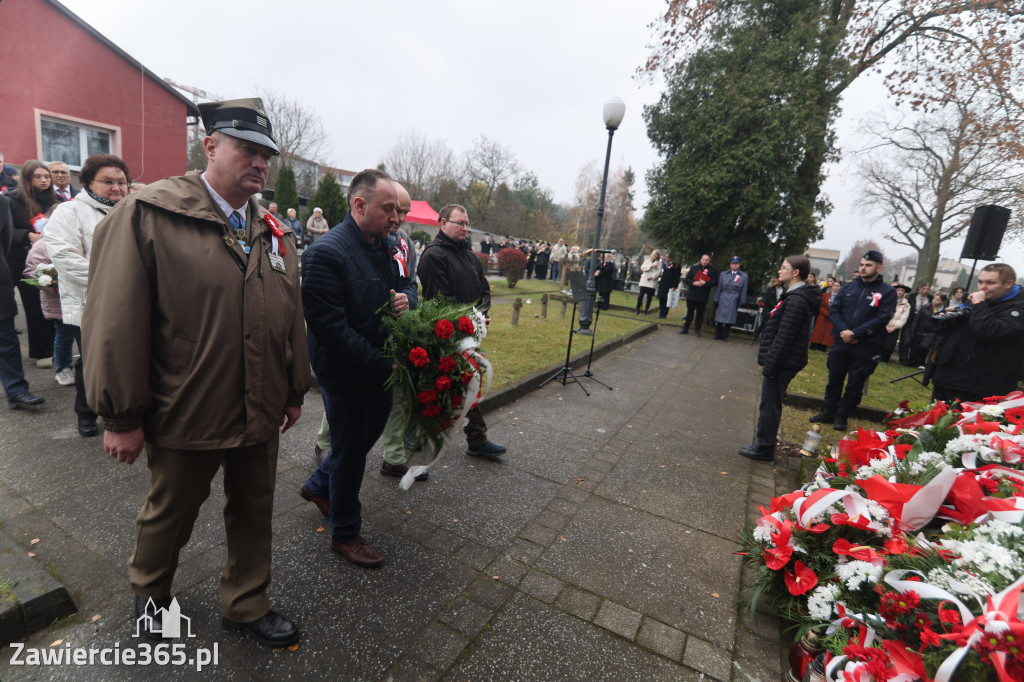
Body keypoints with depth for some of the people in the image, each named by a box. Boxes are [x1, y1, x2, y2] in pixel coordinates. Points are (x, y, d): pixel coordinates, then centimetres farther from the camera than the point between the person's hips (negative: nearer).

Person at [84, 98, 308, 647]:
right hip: (185, 416, -4)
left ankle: (247, 606, 42)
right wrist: (122, 417, -10)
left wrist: (294, 391, 10)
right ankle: (149, 593, 53)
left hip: (261, 415, 5)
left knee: (253, 511, 18)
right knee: (170, 514, 21)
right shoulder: (147, 215, -11)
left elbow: (292, 318, 8)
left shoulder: (273, 233, 6)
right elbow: (115, 321, -13)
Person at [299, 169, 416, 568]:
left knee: (370, 432, 23)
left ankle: (319, 486, 51)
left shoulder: (389, 246, 3)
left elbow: (407, 283, 17)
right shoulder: (326, 252, -21)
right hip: (345, 373, -8)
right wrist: (381, 363, -26)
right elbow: (329, 326, -26)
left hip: (380, 367, 8)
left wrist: (407, 298, -9)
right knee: (351, 448, 9)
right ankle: (345, 533, 33)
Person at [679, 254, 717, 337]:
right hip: (691, 295, 2)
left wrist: (705, 283, -19)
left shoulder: (713, 270, 3)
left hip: (703, 297, -2)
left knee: (700, 313, 4)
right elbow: (686, 279, 4)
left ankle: (697, 330, 13)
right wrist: (693, 283, -15)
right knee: (689, 312, 10)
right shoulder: (694, 268, 10)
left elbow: (715, 282, -5)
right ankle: (685, 328, 18)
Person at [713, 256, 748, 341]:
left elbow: (744, 291, 7)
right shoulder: (723, 274, 11)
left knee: (729, 319, -1)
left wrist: (742, 302, 1)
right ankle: (717, 335, 11)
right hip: (722, 300, 1)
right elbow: (719, 288, 10)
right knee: (719, 318, 1)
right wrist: (716, 300, 5)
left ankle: (725, 336, 8)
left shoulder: (743, 276, 7)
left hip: (734, 301, -1)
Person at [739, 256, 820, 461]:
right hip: (782, 362, 10)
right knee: (770, 404, 18)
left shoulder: (796, 300, -19)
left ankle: (764, 448, 11)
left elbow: (784, 338, -23)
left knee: (769, 404, 0)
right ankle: (764, 442, 29)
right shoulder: (795, 296, 13)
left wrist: (770, 366, -20)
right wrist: (768, 363, 19)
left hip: (782, 363, -10)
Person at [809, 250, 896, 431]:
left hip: (866, 346, -3)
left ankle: (842, 416, 18)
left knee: (855, 383, 5)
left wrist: (855, 333, -18)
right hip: (841, 341, 3)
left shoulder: (887, 292, -2)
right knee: (834, 378, 10)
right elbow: (834, 309, 4)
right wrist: (843, 331, -11)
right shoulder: (849, 287, 8)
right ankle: (829, 411, 24)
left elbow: (882, 318, -11)